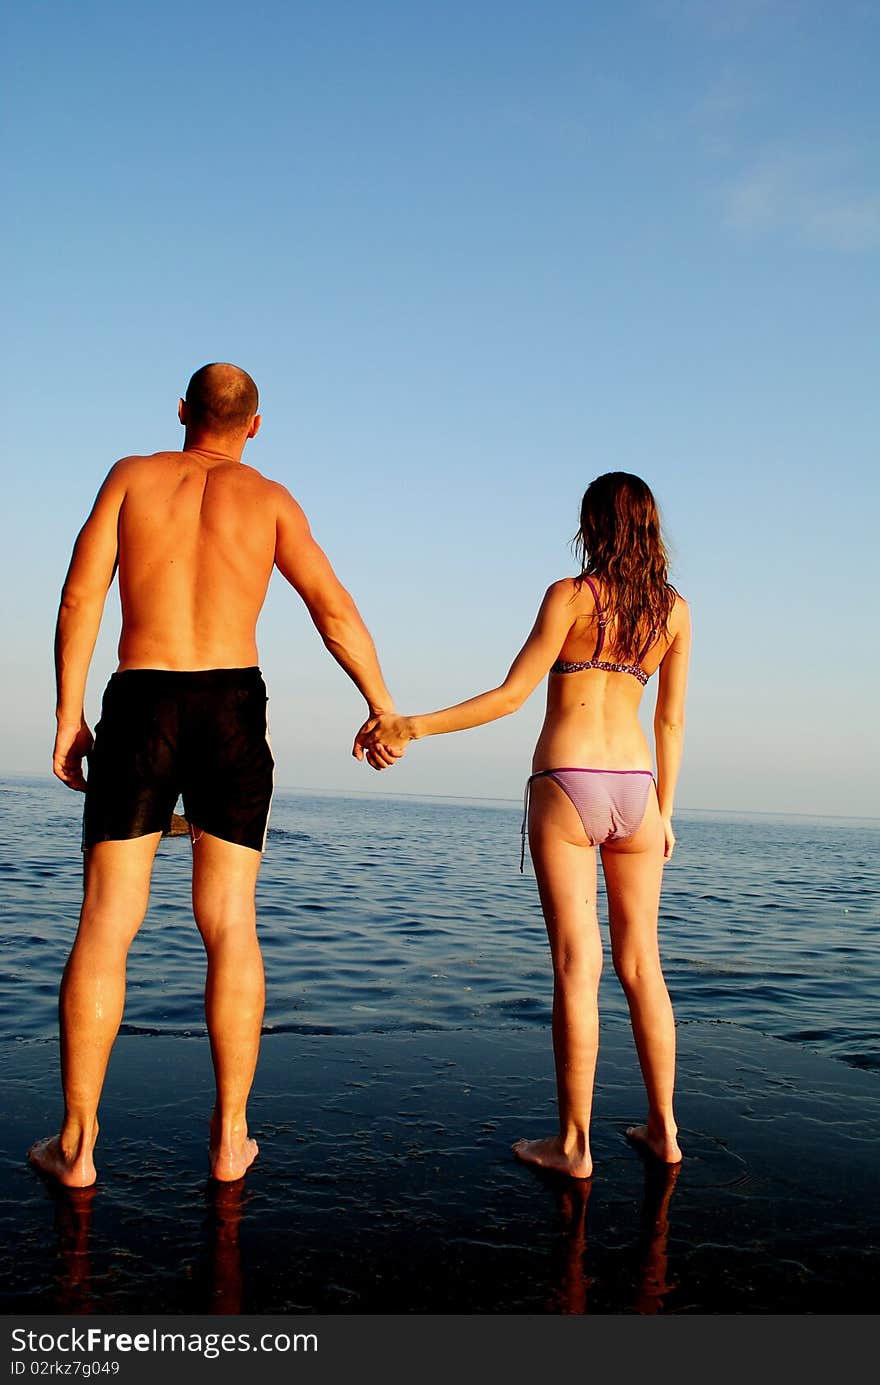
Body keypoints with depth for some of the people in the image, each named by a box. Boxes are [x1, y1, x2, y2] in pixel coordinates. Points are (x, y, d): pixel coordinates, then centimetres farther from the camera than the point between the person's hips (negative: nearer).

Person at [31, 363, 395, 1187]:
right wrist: (383, 707, 5)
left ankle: (76, 1142, 5)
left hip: (139, 711, 0)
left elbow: (80, 597, -2)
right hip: (233, 711, 1)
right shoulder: (268, 498, 7)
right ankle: (229, 1137, 7)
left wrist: (68, 716, 1)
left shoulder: (132, 476, 7)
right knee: (230, 926, 4)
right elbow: (334, 609, -2)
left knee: (105, 927, 3)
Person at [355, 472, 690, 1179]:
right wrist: (663, 810, 18)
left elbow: (511, 695, -10)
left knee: (576, 965, -1)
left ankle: (574, 1142, 6)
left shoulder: (571, 595, -5)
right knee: (641, 962, 13)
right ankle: (663, 1129, 21)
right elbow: (671, 720, 10)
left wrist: (412, 727, -8)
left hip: (565, 786, -4)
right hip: (634, 788, 4)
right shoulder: (674, 611, 6)